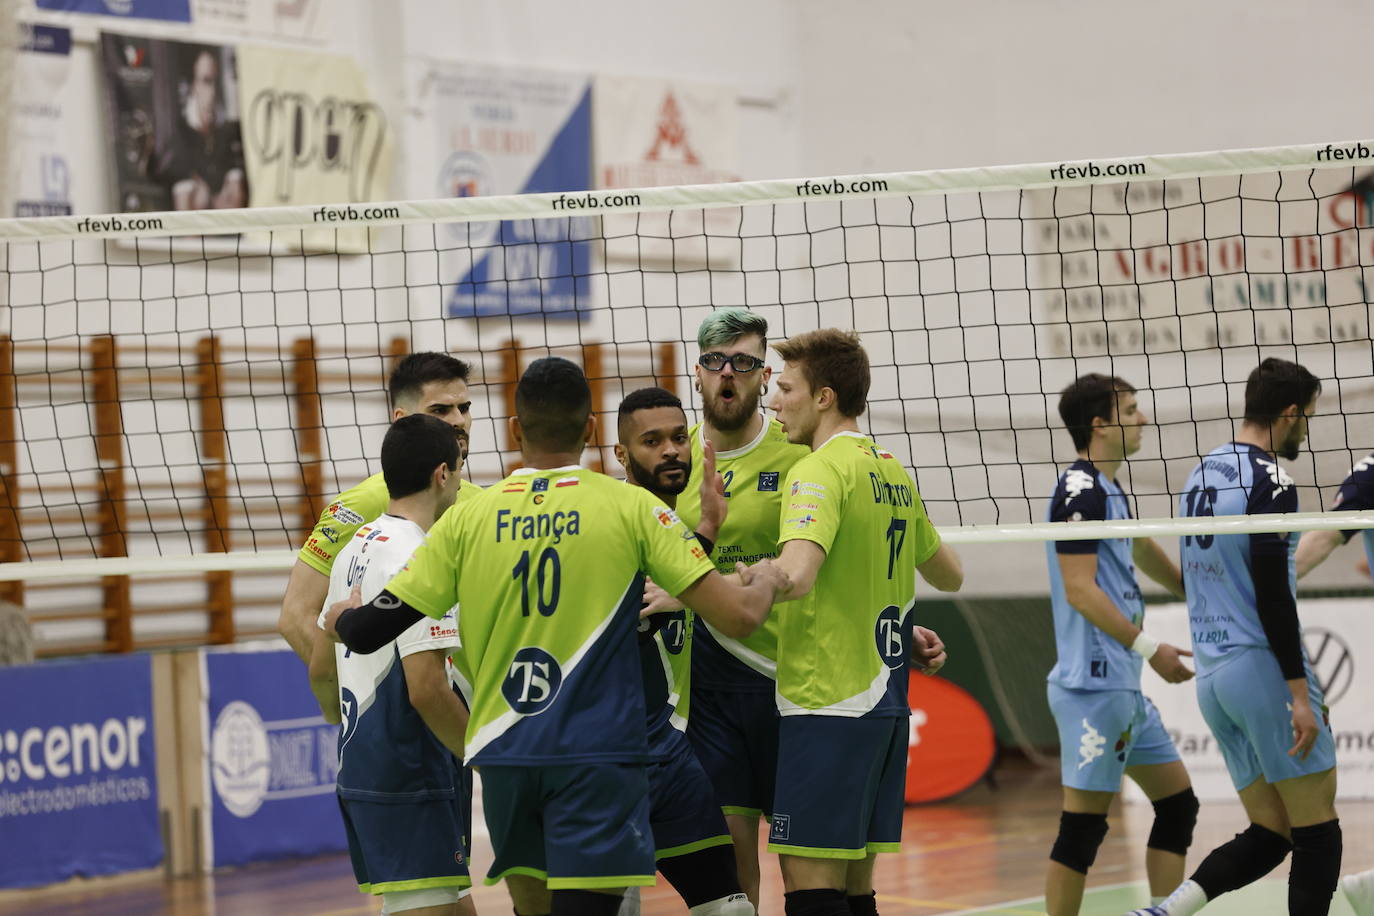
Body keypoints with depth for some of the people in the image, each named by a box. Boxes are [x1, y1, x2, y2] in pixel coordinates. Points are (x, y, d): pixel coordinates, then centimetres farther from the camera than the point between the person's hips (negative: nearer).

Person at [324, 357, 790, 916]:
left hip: (502, 753, 3)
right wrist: (764, 583, 19)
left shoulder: (469, 518, 5)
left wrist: (341, 619, 30)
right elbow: (738, 616, -4)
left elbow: (368, 630, 6)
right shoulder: (630, 508, -1)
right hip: (597, 753, -3)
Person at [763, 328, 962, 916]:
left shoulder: (821, 471, -11)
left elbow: (795, 575, -28)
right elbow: (950, 575, 28)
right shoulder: (893, 473, 15)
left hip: (827, 708, -9)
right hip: (886, 704, 9)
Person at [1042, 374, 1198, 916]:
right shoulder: (1080, 490, -12)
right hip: (1095, 684, -10)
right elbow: (1079, 590, -19)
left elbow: (1145, 555, 33)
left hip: (1124, 686, 10)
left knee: (1177, 802, 11)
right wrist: (1148, 647, -19)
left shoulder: (1106, 491, 17)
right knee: (1083, 825, -8)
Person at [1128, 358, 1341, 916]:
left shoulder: (1201, 475, 15)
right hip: (1264, 667, -8)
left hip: (1212, 677, 8)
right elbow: (1272, 595, -18)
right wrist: (1300, 694, -17)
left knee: (1269, 835, 9)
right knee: (1318, 837, -1)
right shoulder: (1271, 482, -12)